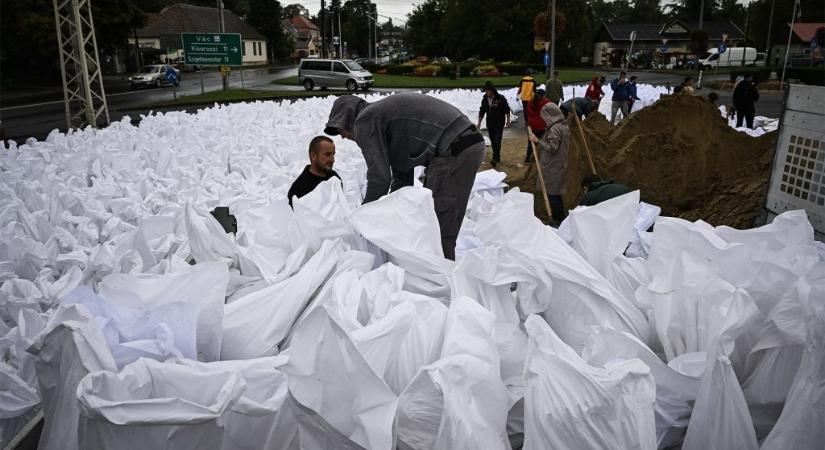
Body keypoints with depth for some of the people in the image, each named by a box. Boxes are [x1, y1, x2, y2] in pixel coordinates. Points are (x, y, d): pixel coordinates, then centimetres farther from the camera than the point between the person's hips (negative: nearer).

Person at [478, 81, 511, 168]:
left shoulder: (501, 98, -11)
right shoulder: (484, 99, 2)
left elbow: (507, 110, -4)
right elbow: (482, 111, 10)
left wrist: (508, 120, -3)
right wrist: (479, 122, 9)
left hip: (499, 123, -5)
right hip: (489, 123, 5)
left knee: (497, 141, -11)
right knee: (492, 141, 10)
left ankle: (495, 158, -12)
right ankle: (497, 157, 23)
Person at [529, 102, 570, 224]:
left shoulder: (554, 129, -22)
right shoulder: (564, 126, 7)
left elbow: (552, 148, -26)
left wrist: (538, 141, -26)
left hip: (552, 167, -10)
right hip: (560, 165, 10)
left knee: (552, 193, 1)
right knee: (557, 192, 20)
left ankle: (557, 219, 9)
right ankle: (561, 214, 31)